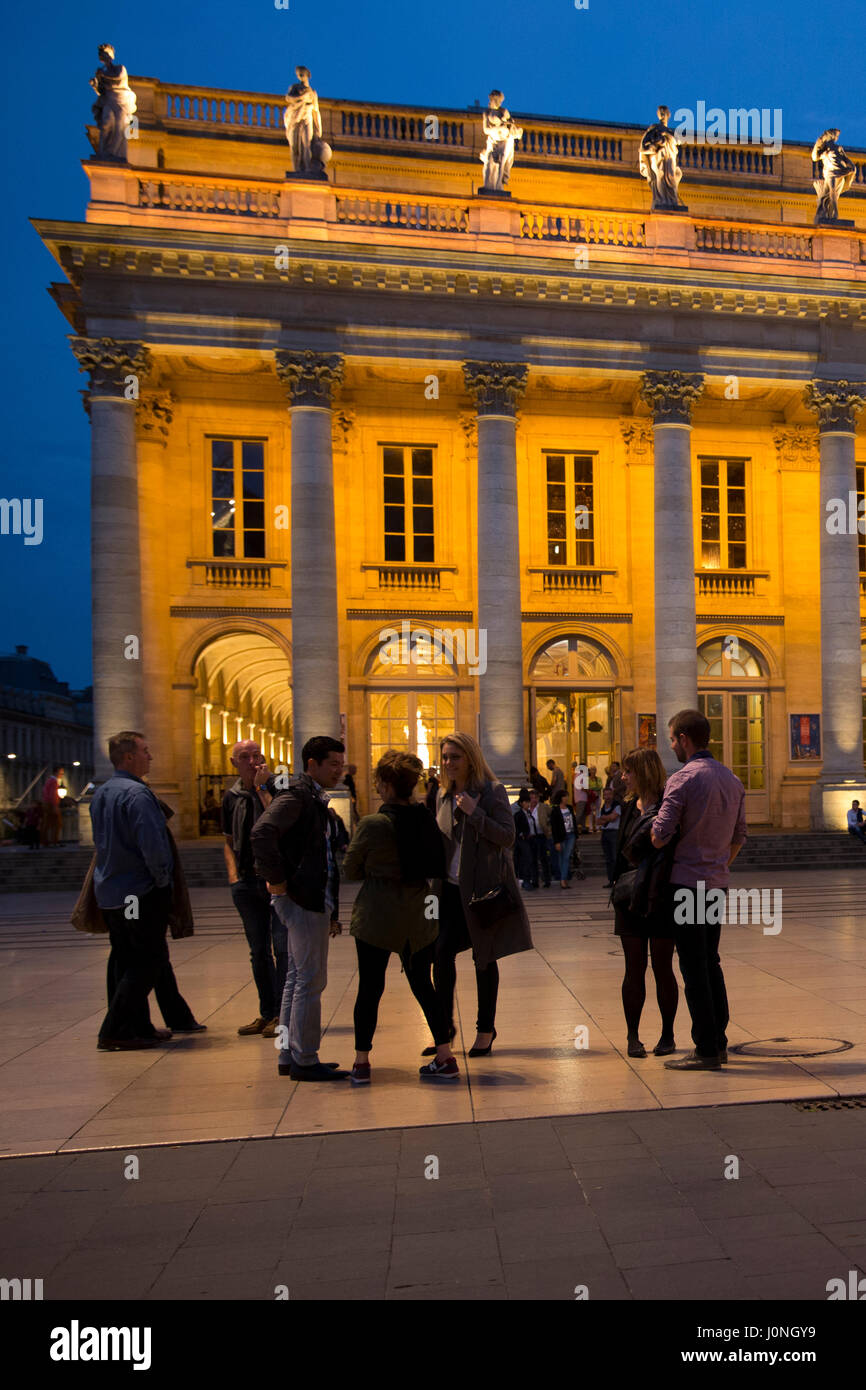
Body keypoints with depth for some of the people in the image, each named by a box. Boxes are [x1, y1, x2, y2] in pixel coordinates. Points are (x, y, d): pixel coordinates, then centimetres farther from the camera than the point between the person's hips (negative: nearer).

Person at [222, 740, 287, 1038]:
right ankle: (266, 1013, 24)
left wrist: (262, 788, -18)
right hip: (247, 883, 5)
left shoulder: (276, 788, -5)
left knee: (282, 947, -4)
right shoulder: (232, 797, 11)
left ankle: (281, 1013, 6)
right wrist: (233, 875, 7)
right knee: (258, 950, 13)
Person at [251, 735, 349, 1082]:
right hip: (303, 899, -10)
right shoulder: (296, 795, -12)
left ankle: (290, 1056, 24)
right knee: (311, 980, -3)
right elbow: (261, 832, -29)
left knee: (298, 980, 15)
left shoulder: (315, 800, 18)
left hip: (314, 901, 10)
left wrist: (331, 913, 20)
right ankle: (304, 1061, 7)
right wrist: (277, 880, -22)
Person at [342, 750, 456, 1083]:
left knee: (370, 988, 7)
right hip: (419, 916, 4)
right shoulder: (427, 819, -3)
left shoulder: (372, 825, -17)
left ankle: (361, 1064, 17)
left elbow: (349, 870, -4)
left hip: (377, 918, -4)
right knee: (423, 985, 14)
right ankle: (446, 1059, 16)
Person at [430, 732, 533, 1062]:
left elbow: (507, 837, -14)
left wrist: (474, 812, -22)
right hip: (451, 888, 4)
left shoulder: (492, 791, -7)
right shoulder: (444, 796, 9)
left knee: (484, 958, 6)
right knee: (442, 952, -5)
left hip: (483, 887, -4)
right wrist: (436, 879, 10)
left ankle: (486, 1029, 22)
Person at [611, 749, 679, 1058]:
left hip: (661, 899, -4)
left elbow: (675, 852, -14)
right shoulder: (628, 808, 8)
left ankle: (667, 1034, 21)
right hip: (630, 897, 4)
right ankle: (632, 1036, 18)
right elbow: (624, 850, 10)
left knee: (662, 967, 6)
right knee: (634, 968, 8)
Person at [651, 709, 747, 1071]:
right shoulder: (732, 780, 10)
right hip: (717, 884, 8)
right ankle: (719, 1043, 21)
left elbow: (660, 835, -18)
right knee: (711, 963, 15)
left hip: (687, 882, -8)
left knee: (694, 967, -1)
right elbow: (739, 837, 15)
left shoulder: (683, 779, -14)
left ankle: (705, 1049, 5)